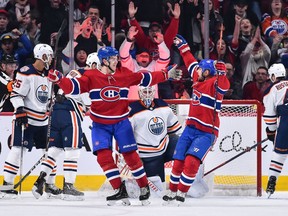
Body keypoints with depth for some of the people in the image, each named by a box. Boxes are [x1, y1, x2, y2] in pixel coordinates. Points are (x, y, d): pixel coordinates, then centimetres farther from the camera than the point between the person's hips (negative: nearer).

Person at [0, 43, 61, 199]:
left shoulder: (48, 75, 14)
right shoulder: (26, 73, -12)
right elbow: (16, 94, -15)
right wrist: (20, 111, -23)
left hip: (43, 121, 8)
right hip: (25, 119, -8)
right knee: (18, 149, -13)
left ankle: (50, 184, 18)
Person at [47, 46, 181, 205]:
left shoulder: (124, 74, -1)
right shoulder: (91, 77, -9)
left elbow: (146, 79, 9)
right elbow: (73, 87, -17)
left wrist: (167, 74, 10)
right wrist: (58, 79, -33)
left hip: (121, 122, 1)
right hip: (100, 125, -1)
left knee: (130, 155, -2)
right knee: (103, 156, -13)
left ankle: (144, 188, 12)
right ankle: (119, 190, -6)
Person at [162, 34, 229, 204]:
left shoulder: (214, 83, -12)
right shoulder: (198, 79, 10)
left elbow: (224, 86, -34)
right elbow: (191, 63, 26)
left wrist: (221, 72, -52)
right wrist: (183, 46, 34)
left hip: (206, 132, -8)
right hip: (190, 128, 8)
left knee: (192, 161, -20)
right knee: (178, 161, 4)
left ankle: (182, 193, -11)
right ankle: (172, 191, 16)